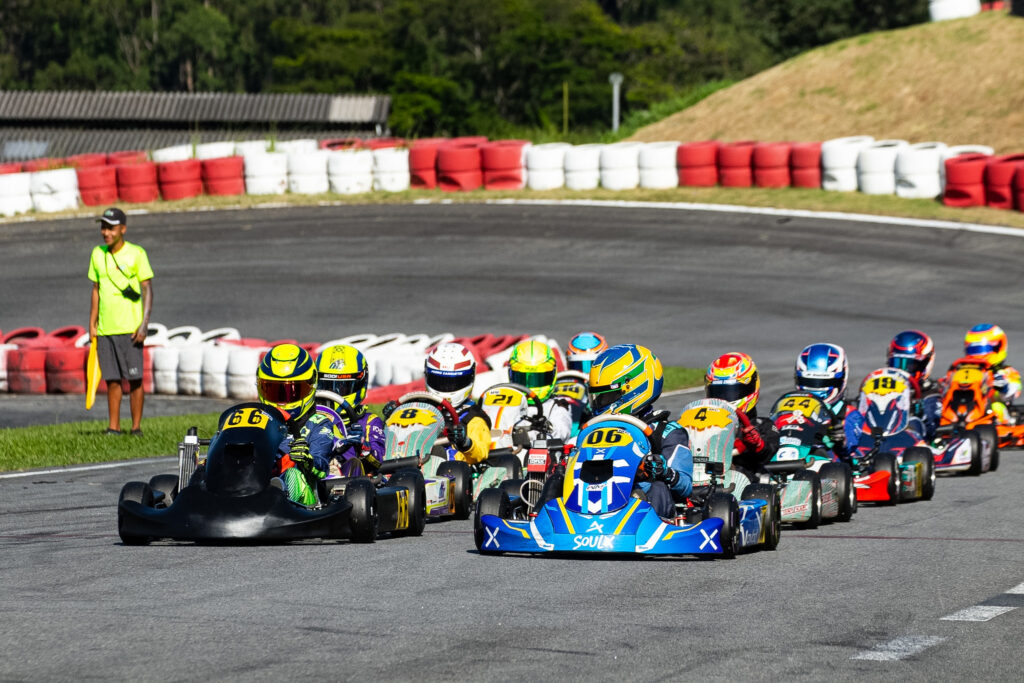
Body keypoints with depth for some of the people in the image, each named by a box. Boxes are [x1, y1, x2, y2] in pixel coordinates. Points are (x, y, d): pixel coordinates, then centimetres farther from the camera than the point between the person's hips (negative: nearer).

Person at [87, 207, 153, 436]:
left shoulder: (136, 254, -4)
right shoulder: (98, 254, 11)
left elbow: (147, 290, -5)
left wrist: (144, 324, -13)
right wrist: (92, 324, 13)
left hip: (130, 329, -4)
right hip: (105, 329, 4)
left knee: (135, 379, -3)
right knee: (111, 379, 5)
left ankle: (136, 427, 3)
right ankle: (113, 427, 9)